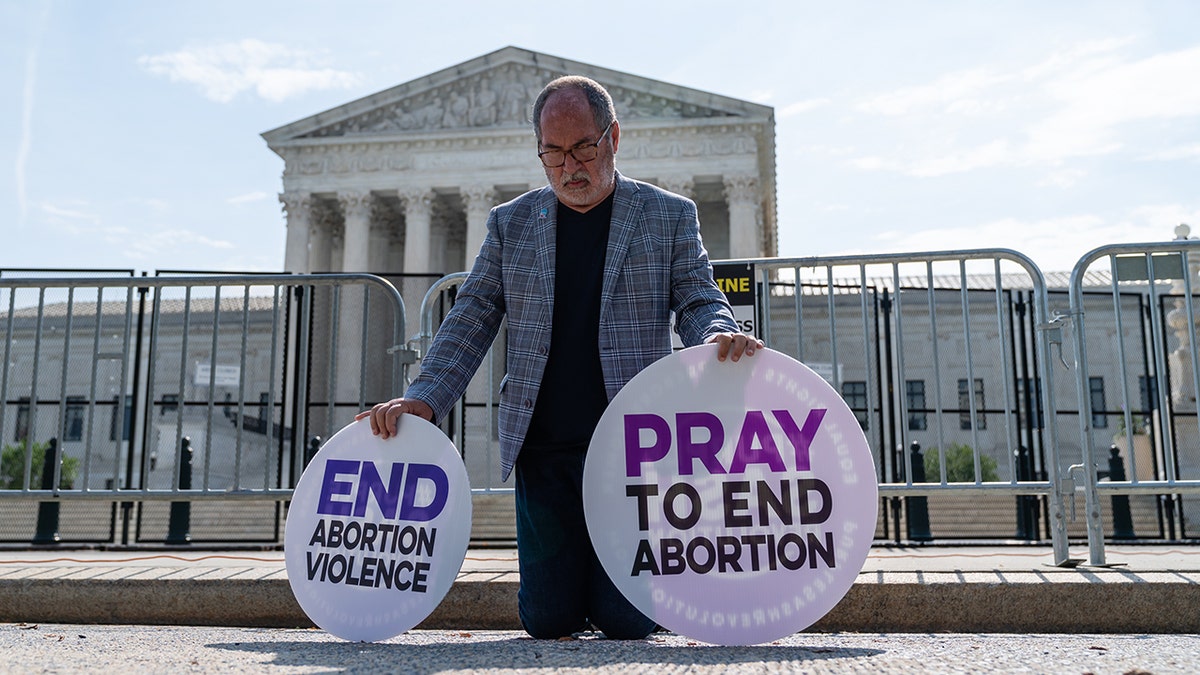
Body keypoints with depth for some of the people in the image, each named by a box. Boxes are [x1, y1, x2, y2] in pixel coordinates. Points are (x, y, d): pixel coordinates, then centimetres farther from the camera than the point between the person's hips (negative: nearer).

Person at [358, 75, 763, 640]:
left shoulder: (670, 216, 6)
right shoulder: (510, 223, 11)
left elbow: (698, 302, 3)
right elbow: (473, 317, 9)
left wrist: (722, 337, -22)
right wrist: (424, 398, -4)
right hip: (543, 450, 2)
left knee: (627, 621, -2)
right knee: (547, 620, 4)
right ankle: (569, 582, 38)